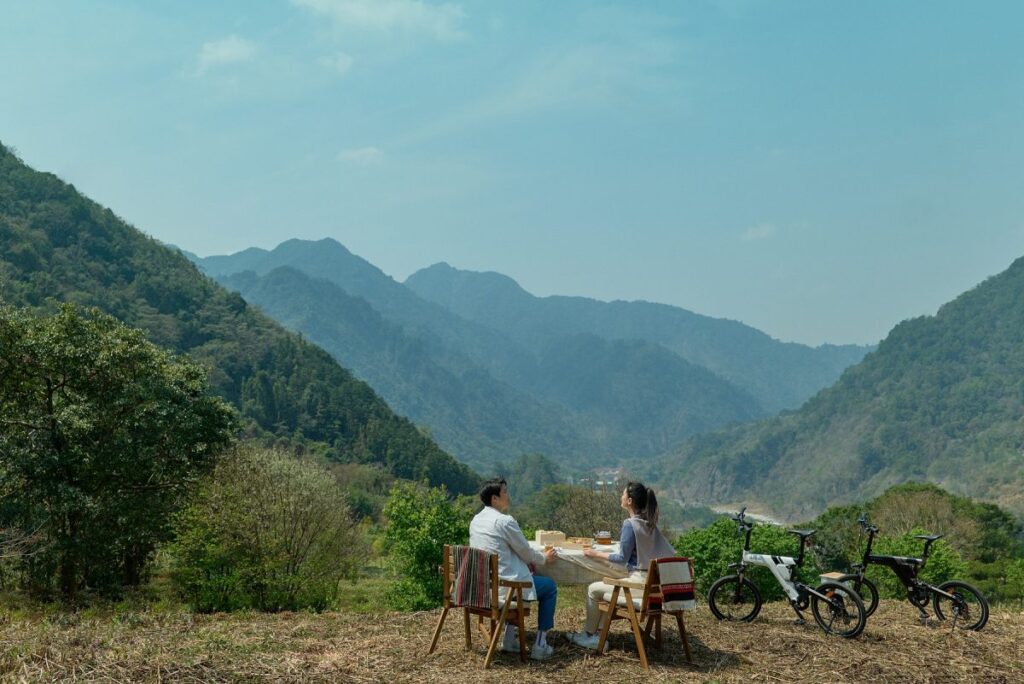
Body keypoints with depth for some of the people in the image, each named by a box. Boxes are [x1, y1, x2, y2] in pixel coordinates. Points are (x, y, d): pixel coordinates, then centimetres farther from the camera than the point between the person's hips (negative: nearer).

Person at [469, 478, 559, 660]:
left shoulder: (476, 521, 8)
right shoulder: (505, 521, -17)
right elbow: (526, 551, -6)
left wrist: (524, 562, 19)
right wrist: (544, 558, 14)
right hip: (503, 586, -8)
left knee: (514, 574, 35)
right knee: (550, 586, 12)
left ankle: (510, 638, 33)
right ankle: (540, 645, 11)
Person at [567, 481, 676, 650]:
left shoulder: (630, 524, -16)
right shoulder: (649, 523, 6)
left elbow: (623, 558, -12)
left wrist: (596, 554, -2)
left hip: (639, 582, -8)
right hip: (654, 582, 8)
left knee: (593, 589, 8)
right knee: (603, 589, 24)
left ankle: (588, 635, 22)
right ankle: (599, 634, 21)